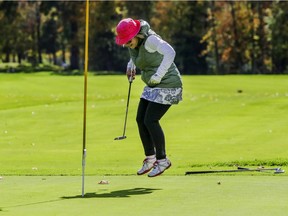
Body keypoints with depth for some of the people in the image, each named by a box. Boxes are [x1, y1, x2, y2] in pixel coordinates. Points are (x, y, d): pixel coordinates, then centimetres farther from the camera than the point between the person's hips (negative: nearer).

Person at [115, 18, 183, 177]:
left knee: (150, 121, -13)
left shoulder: (150, 40, -23)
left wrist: (158, 76, -32)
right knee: (140, 119, 6)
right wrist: (131, 66, 8)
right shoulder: (133, 44, 2)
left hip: (167, 85, -9)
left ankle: (162, 160, 0)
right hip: (152, 87, 9)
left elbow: (170, 53, -35)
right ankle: (150, 158, 17)